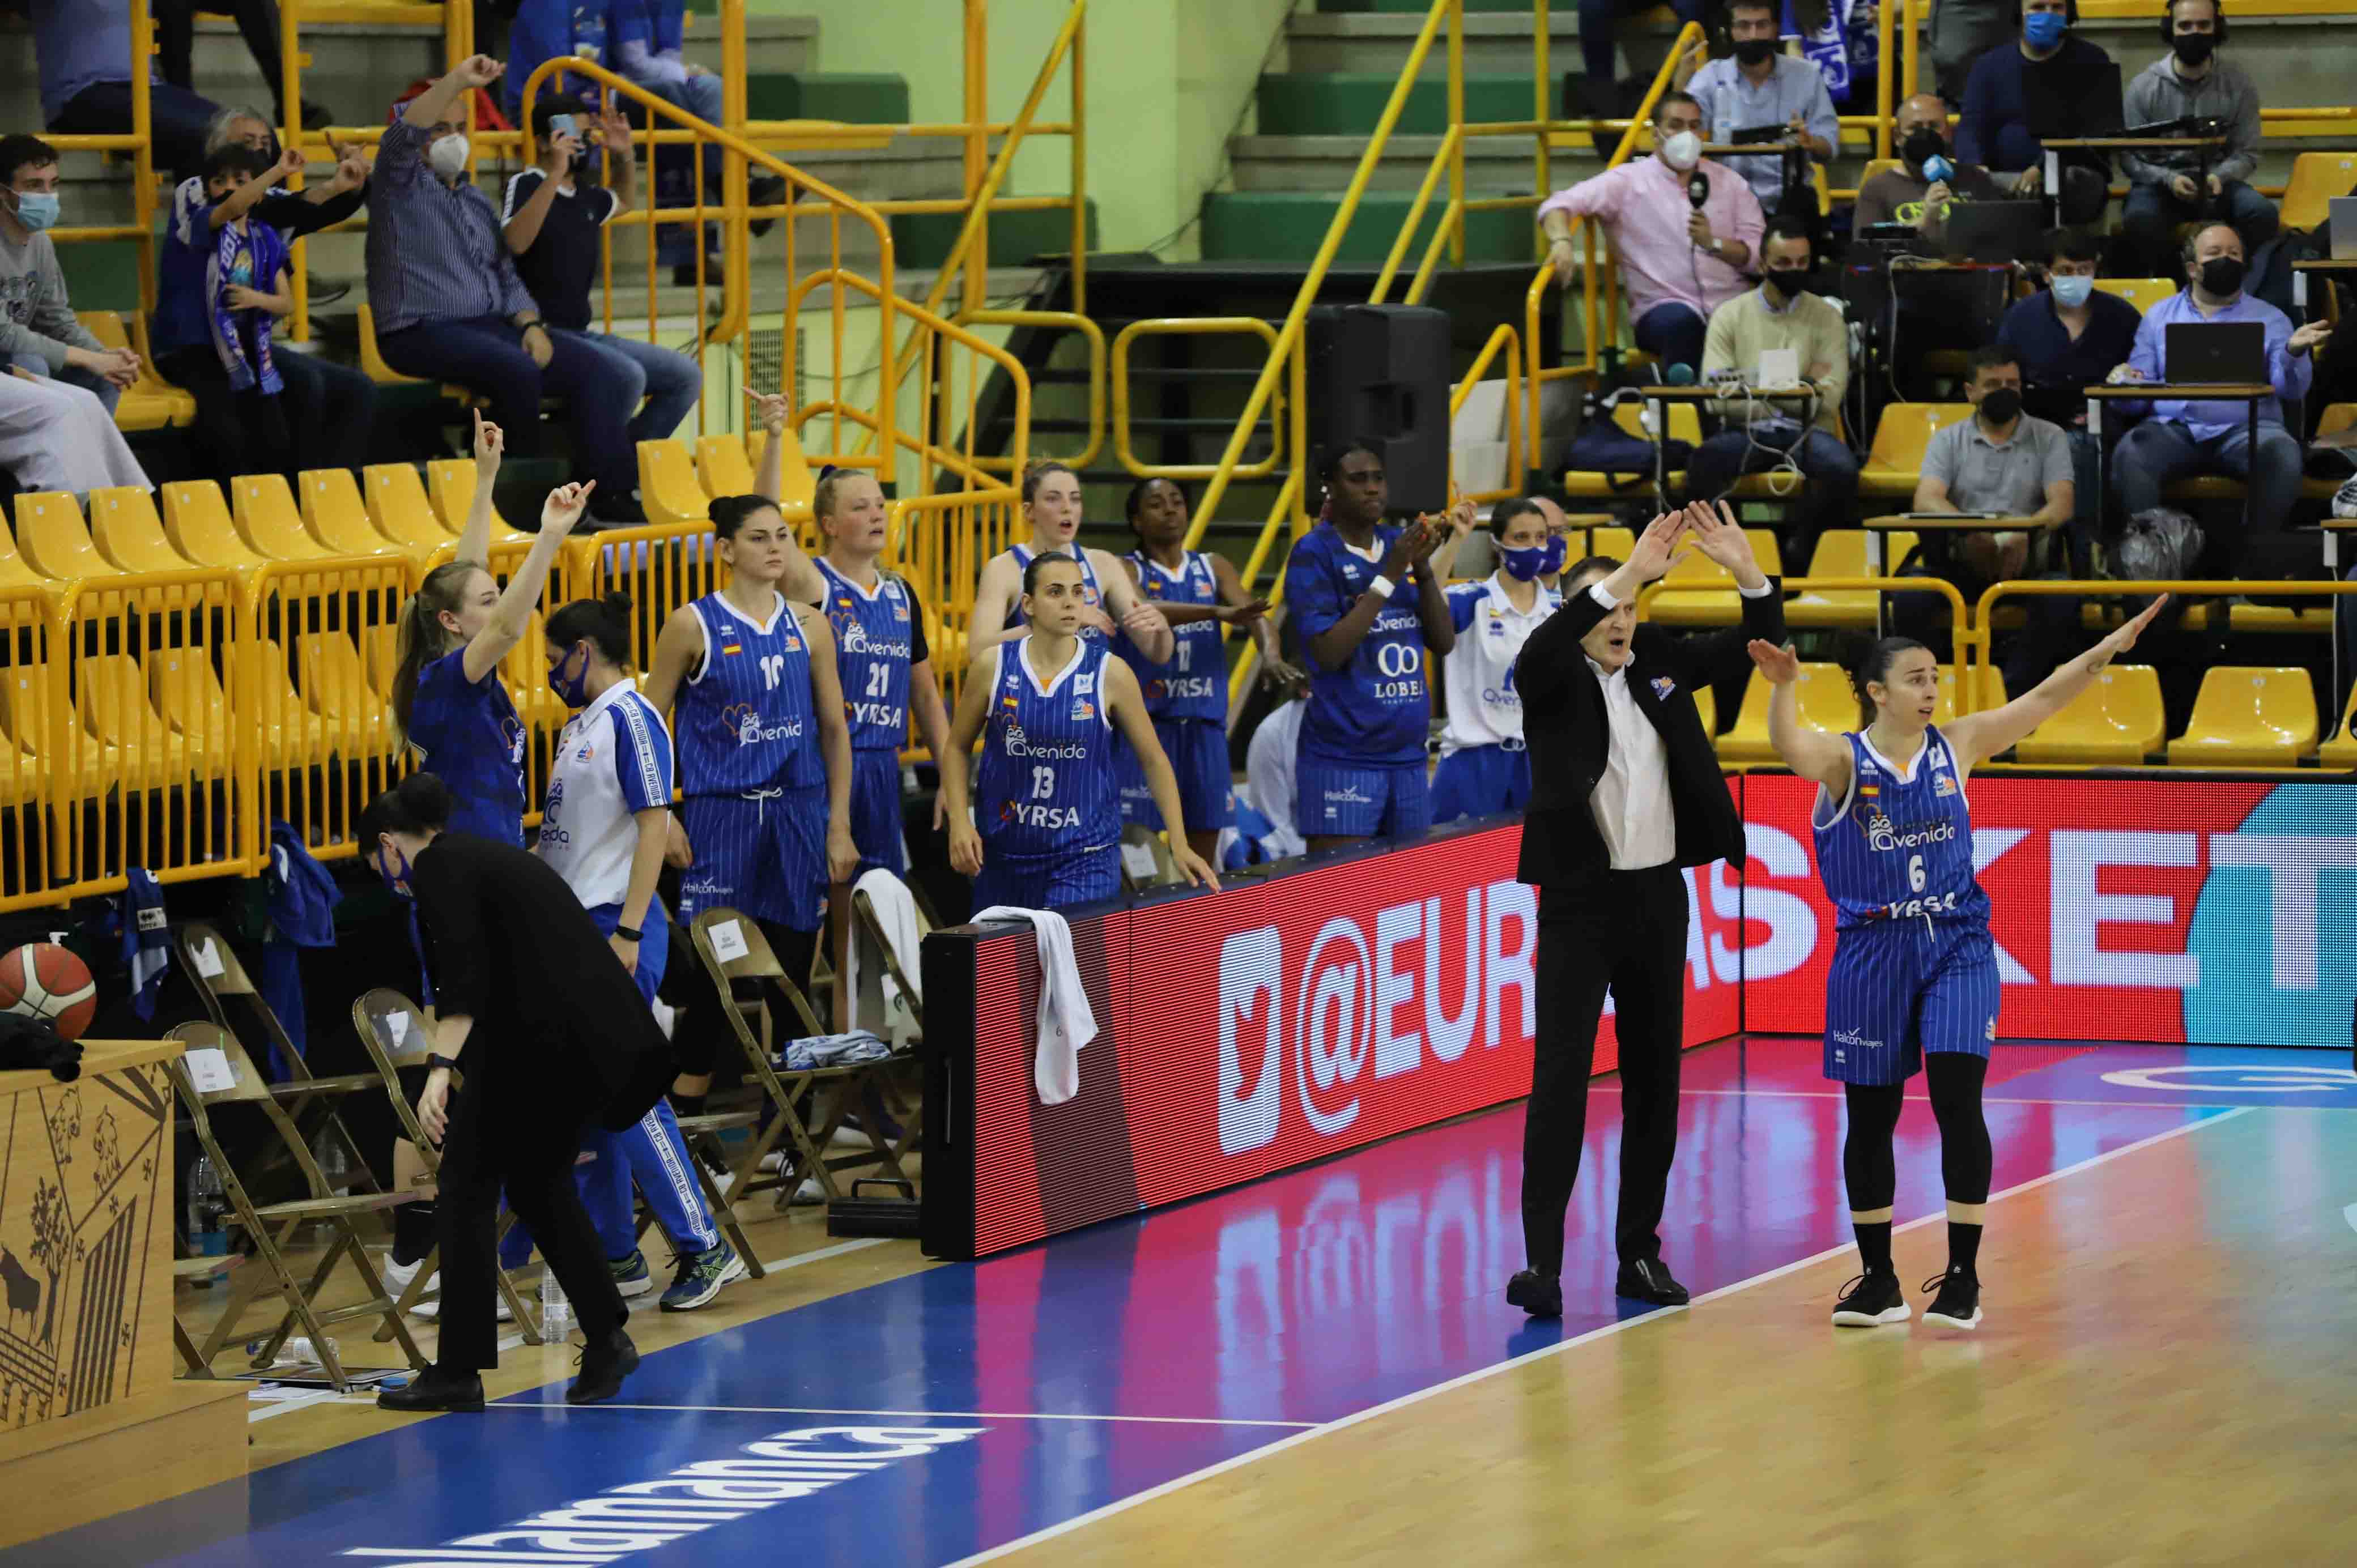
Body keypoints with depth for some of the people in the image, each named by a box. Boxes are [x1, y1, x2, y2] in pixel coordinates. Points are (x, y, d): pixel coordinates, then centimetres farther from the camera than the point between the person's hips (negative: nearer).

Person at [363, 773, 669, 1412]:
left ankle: (459, 1372, 6)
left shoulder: (438, 867, 0)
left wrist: (442, 1068, -25)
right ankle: (606, 1341, 22)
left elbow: (461, 975, -16)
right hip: (605, 1033, 8)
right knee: (539, 1180, 24)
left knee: (470, 1186, 4)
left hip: (541, 1034, -8)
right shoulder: (485, 855, 27)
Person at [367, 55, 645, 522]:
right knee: (516, 369, -33)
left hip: (490, 325, 7)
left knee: (588, 364, -11)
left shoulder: (476, 201, 23)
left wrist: (531, 325, 2)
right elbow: (403, 134, -19)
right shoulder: (402, 185, 2)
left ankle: (613, 491, -15)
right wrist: (457, 80, -30)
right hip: (421, 334, -7)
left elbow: (506, 274, 21)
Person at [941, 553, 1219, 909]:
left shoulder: (1110, 674, -4)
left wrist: (1180, 845, -1)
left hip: (1085, 856, -2)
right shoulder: (993, 666, -2)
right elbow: (957, 748, 9)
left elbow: (1154, 760, 4)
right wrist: (959, 823, -4)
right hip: (1003, 851, 2)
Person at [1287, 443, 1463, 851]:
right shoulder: (1314, 553, -7)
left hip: (1407, 754, 6)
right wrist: (1390, 575, -17)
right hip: (1344, 759, -6)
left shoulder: (1400, 543, 11)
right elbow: (1328, 653, -17)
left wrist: (1423, 568, -7)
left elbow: (1444, 642, 7)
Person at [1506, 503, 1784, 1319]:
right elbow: (1536, 654, -29)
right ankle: (1541, 1259, -13)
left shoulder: (1658, 663, 7)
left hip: (1658, 898, 5)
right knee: (1560, 1076, -11)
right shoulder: (1555, 682, -6)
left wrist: (1746, 569, -14)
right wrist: (1628, 572, -36)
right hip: (1580, 902, -5)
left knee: (1655, 1079, 9)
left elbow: (1761, 640, 6)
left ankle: (1640, 1253, 17)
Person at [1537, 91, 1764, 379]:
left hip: (1732, 308, 2)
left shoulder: (1729, 182, 15)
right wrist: (1562, 241, -25)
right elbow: (1559, 205, -3)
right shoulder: (1627, 182, 7)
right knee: (1681, 320, -38)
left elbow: (1760, 253, 9)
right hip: (1662, 309, -2)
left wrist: (1714, 244, -10)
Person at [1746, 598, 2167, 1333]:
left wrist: (2105, 650, -10)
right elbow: (1792, 748, -26)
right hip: (1872, 952, -1)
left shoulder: (1955, 746, 4)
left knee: (1958, 1101, -11)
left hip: (1956, 947, 1)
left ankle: (1963, 1276, -3)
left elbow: (2041, 701, 2)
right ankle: (1878, 1280, 18)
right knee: (1870, 1118, 6)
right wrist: (1783, 686, -46)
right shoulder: (1843, 758, -5)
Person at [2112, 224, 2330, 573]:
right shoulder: (2160, 317, 17)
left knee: (2283, 454, -34)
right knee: (2130, 453, -32)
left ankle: (2251, 562, -23)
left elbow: (2291, 391, 2)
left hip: (2245, 429, 0)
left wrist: (2294, 352, -19)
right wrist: (2125, 385, -13)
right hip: (2174, 427, 0)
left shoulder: (2269, 318, 14)